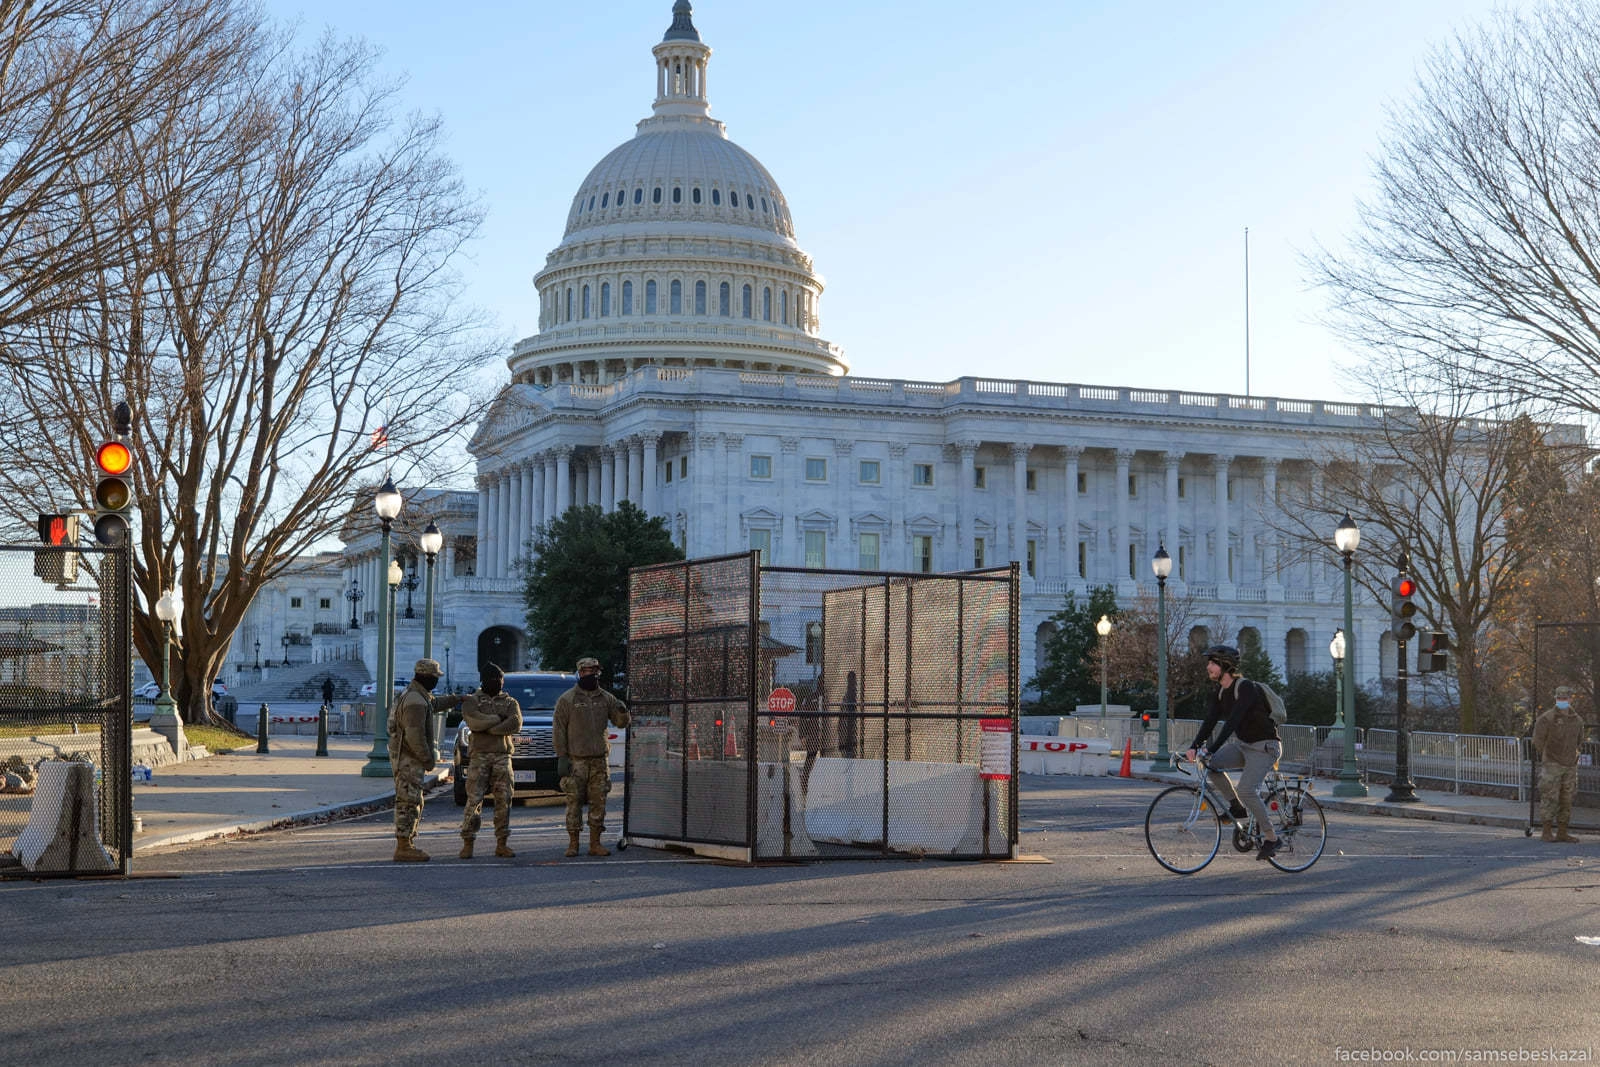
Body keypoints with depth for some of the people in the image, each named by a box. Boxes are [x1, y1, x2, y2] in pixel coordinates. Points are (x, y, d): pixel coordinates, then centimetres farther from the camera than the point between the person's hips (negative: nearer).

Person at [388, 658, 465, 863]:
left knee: (413, 804, 15)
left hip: (407, 759, 10)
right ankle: (403, 849, -6)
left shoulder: (412, 694, 13)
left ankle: (406, 845, 20)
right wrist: (428, 759, -18)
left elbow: (434, 703, 36)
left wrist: (456, 699, 36)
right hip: (409, 760, -10)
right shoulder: (415, 701, -21)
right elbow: (415, 735, -26)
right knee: (408, 803, -8)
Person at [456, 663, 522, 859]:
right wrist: (498, 719, -9)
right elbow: (472, 721, -14)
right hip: (479, 756, -2)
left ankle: (502, 844, 6)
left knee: (504, 800, 0)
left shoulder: (510, 702, 13)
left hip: (502, 757, 2)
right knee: (474, 801, -6)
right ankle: (467, 843, -3)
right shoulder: (471, 701, 7)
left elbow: (516, 724, -7)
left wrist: (486, 727, -10)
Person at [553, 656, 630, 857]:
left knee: (598, 801, 4)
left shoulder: (605, 698, 11)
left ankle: (595, 843, 10)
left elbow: (620, 723, 12)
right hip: (576, 760, -4)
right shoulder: (567, 699, 0)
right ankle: (573, 843, 3)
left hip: (599, 760, 4)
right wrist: (561, 757, -9)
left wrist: (622, 712, -11)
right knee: (574, 801, -3)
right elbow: (559, 729, -2)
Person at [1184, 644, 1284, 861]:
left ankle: (1270, 838, -9)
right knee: (1210, 765, -14)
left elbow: (1233, 721, -31)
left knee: (1246, 789, -24)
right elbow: (1210, 721, -3)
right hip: (1242, 744, 8)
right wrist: (1194, 747, -18)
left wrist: (1211, 749, -38)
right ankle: (1237, 808, 3)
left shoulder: (1245, 687, -21)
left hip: (1264, 746, -8)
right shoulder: (1220, 693, 5)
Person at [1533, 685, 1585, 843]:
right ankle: (1547, 833, -5)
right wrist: (1548, 756, 2)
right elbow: (1538, 740, -5)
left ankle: (1562, 832, 13)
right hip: (1552, 765, -5)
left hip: (1570, 766, 6)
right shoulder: (1547, 718, -8)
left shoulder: (1577, 719, 9)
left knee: (1566, 800, 7)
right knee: (1550, 798, -8)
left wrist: (1572, 756, 16)